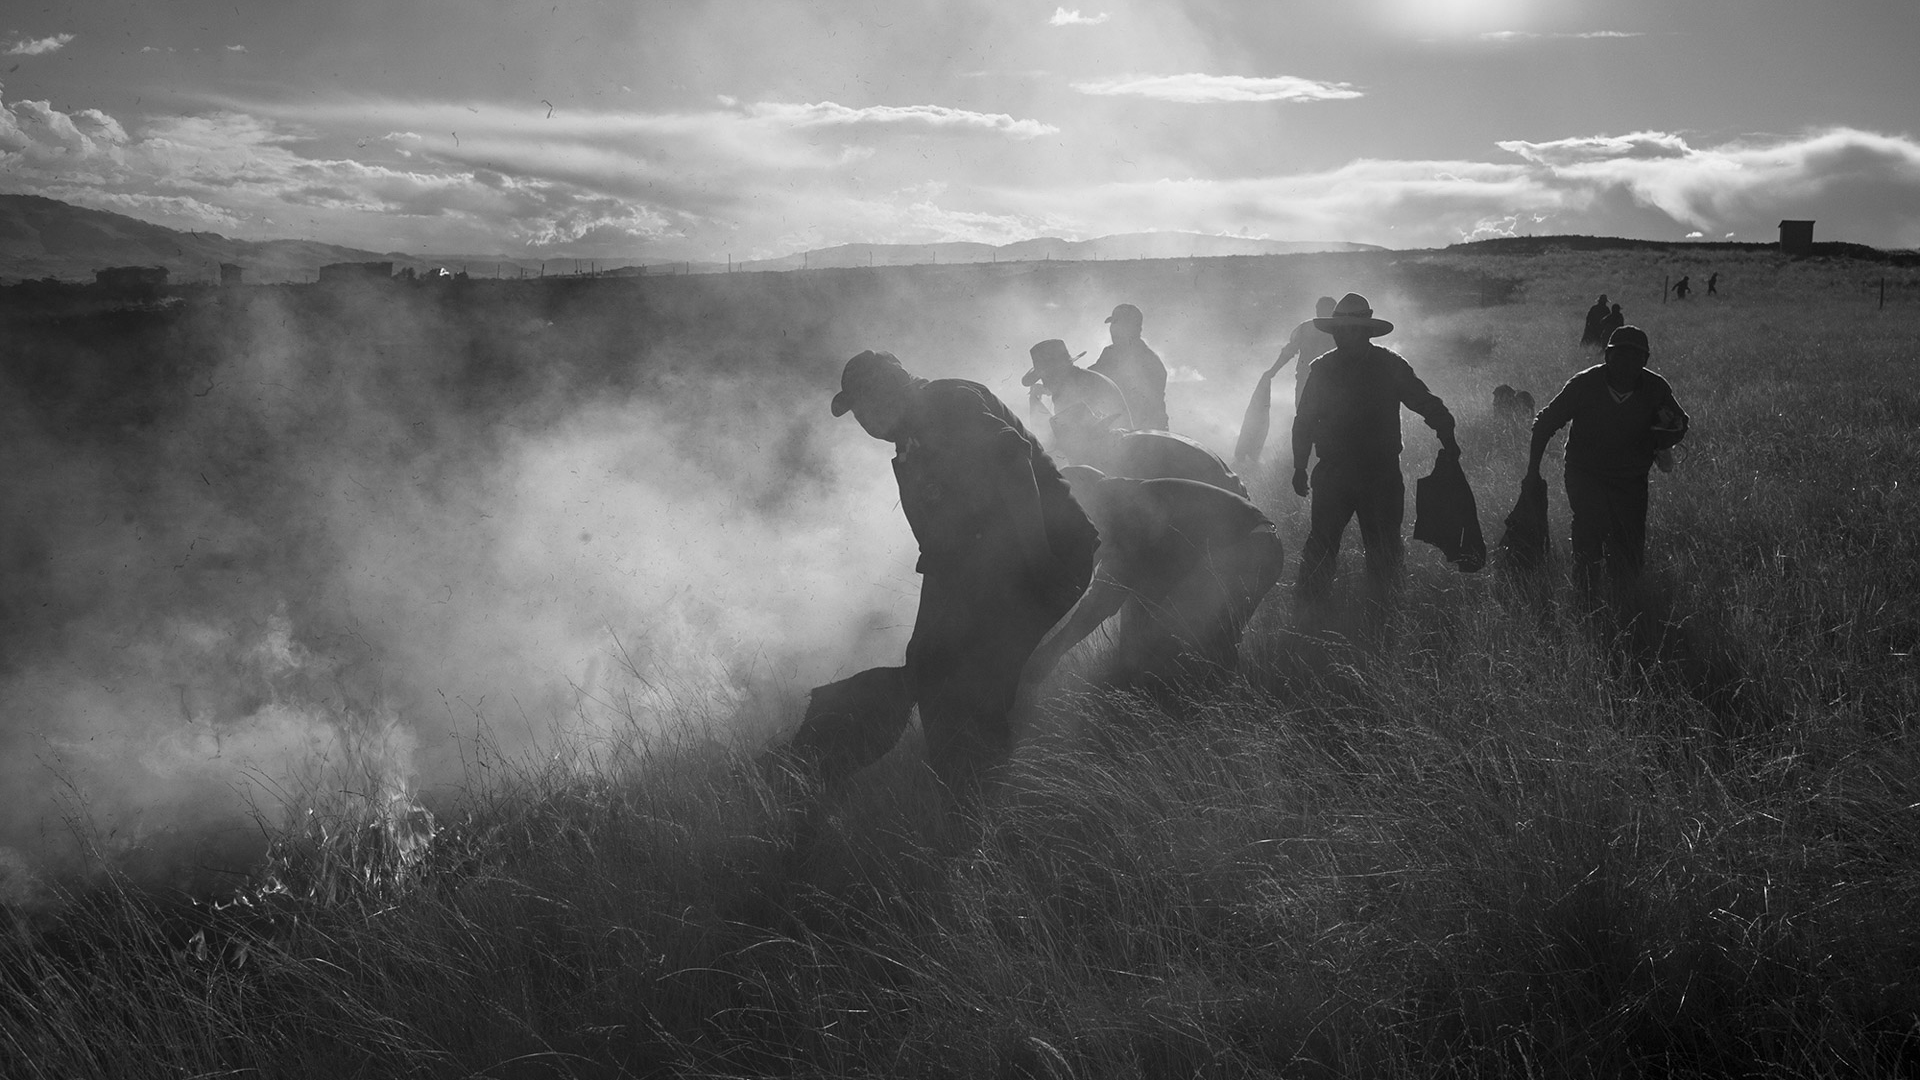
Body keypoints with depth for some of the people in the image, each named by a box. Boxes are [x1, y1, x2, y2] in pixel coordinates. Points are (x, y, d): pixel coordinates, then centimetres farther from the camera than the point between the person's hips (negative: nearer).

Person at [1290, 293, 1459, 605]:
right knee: (1320, 546, -1)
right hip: (1332, 475, 0)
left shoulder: (1390, 366, -2)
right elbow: (1304, 423, 8)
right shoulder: (1321, 369, 1)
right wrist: (1300, 468, 7)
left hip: (1382, 476, 0)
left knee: (1384, 550, 7)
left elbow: (1428, 405, 5)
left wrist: (1448, 440, -7)